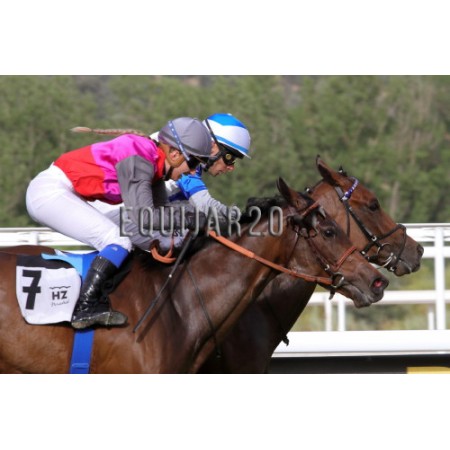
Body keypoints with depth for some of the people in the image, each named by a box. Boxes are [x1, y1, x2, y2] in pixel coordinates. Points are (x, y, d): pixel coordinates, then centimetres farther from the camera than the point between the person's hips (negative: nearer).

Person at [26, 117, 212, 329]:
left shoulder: (152, 161, 9)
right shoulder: (138, 161, -20)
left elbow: (161, 212, 13)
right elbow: (142, 216, -26)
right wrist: (188, 218, -20)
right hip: (50, 192, -11)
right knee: (120, 242, -18)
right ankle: (84, 308, -22)